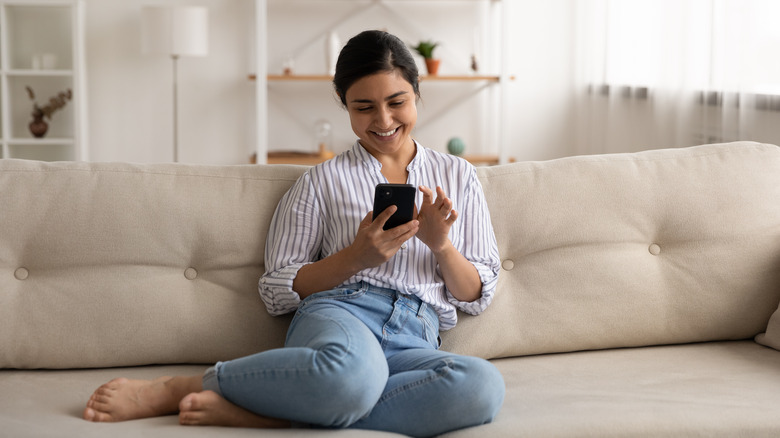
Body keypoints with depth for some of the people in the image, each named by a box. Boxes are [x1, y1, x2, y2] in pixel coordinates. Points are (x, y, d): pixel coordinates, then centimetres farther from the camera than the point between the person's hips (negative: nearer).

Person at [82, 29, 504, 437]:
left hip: (415, 342, 3)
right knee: (351, 371, -45)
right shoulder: (321, 181, 15)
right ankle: (174, 389, -24)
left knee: (483, 384, -38)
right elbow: (277, 291, 10)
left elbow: (477, 295, 18)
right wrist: (356, 256, -5)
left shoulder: (458, 176, 21)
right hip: (337, 316, -3)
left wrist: (441, 244, -2)